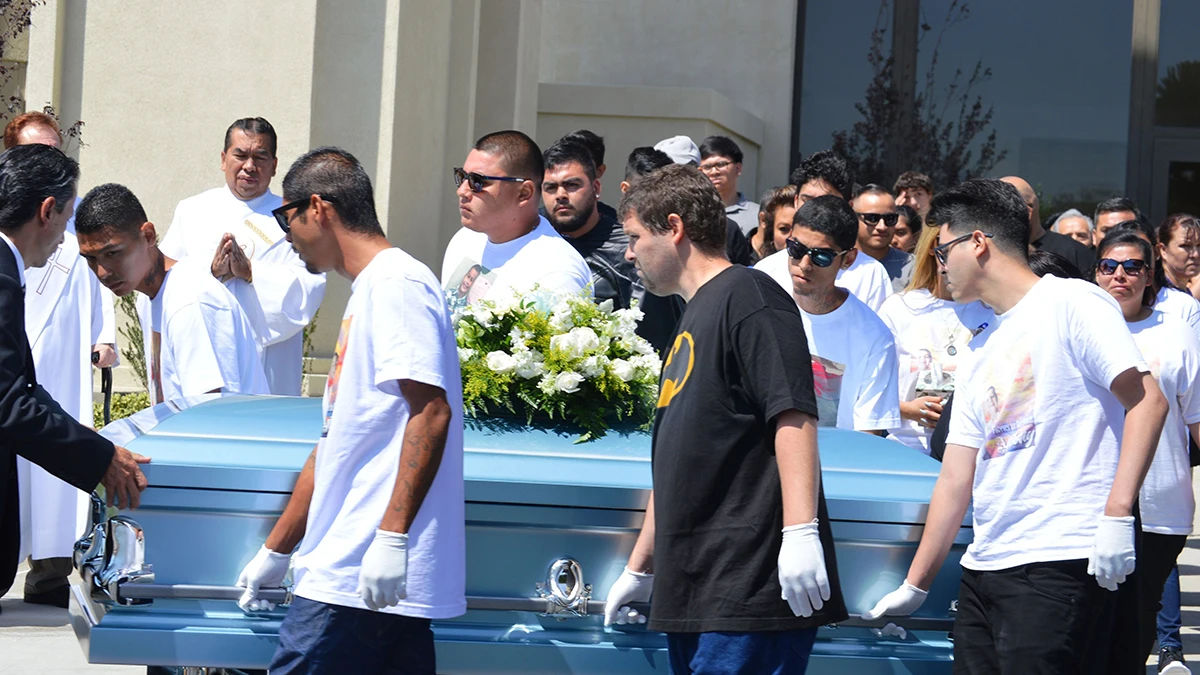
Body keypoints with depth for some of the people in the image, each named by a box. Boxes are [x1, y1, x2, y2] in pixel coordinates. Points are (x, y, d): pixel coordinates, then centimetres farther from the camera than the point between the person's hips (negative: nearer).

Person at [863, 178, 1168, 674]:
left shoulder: (1072, 304, -2)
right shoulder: (981, 350, 22)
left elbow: (1147, 401, -11)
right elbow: (956, 478, 24)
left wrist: (1116, 515, -19)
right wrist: (915, 586, 24)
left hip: (1060, 563, -8)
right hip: (983, 571, 8)